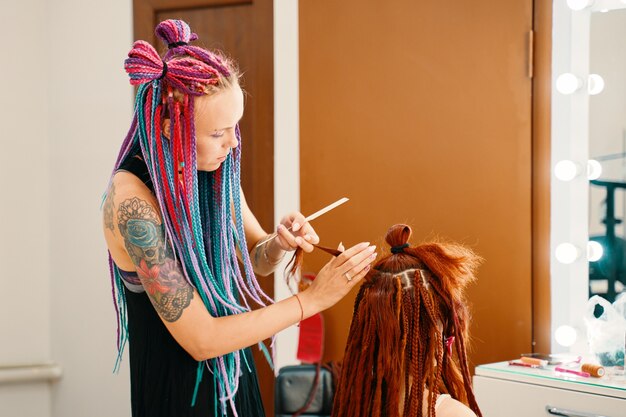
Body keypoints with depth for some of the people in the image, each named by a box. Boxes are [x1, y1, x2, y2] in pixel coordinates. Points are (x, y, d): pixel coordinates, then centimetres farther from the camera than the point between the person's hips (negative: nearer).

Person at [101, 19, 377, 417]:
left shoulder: (214, 169, -5)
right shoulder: (133, 201, -26)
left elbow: (256, 260, 10)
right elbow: (200, 340, -24)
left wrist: (279, 243, -13)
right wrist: (313, 298, -22)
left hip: (234, 374, 6)